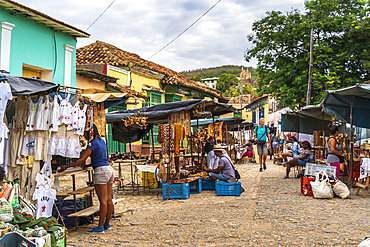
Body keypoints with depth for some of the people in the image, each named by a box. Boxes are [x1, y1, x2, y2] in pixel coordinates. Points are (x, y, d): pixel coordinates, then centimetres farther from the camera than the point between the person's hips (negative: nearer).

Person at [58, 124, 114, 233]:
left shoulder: (93, 143, -10)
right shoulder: (102, 141, 16)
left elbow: (81, 160, -13)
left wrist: (65, 167, -9)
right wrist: (88, 166, 35)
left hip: (101, 171, -9)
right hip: (109, 170, 9)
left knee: (103, 200, -7)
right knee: (108, 199, 10)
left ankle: (100, 227, -4)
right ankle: (107, 223, 17)